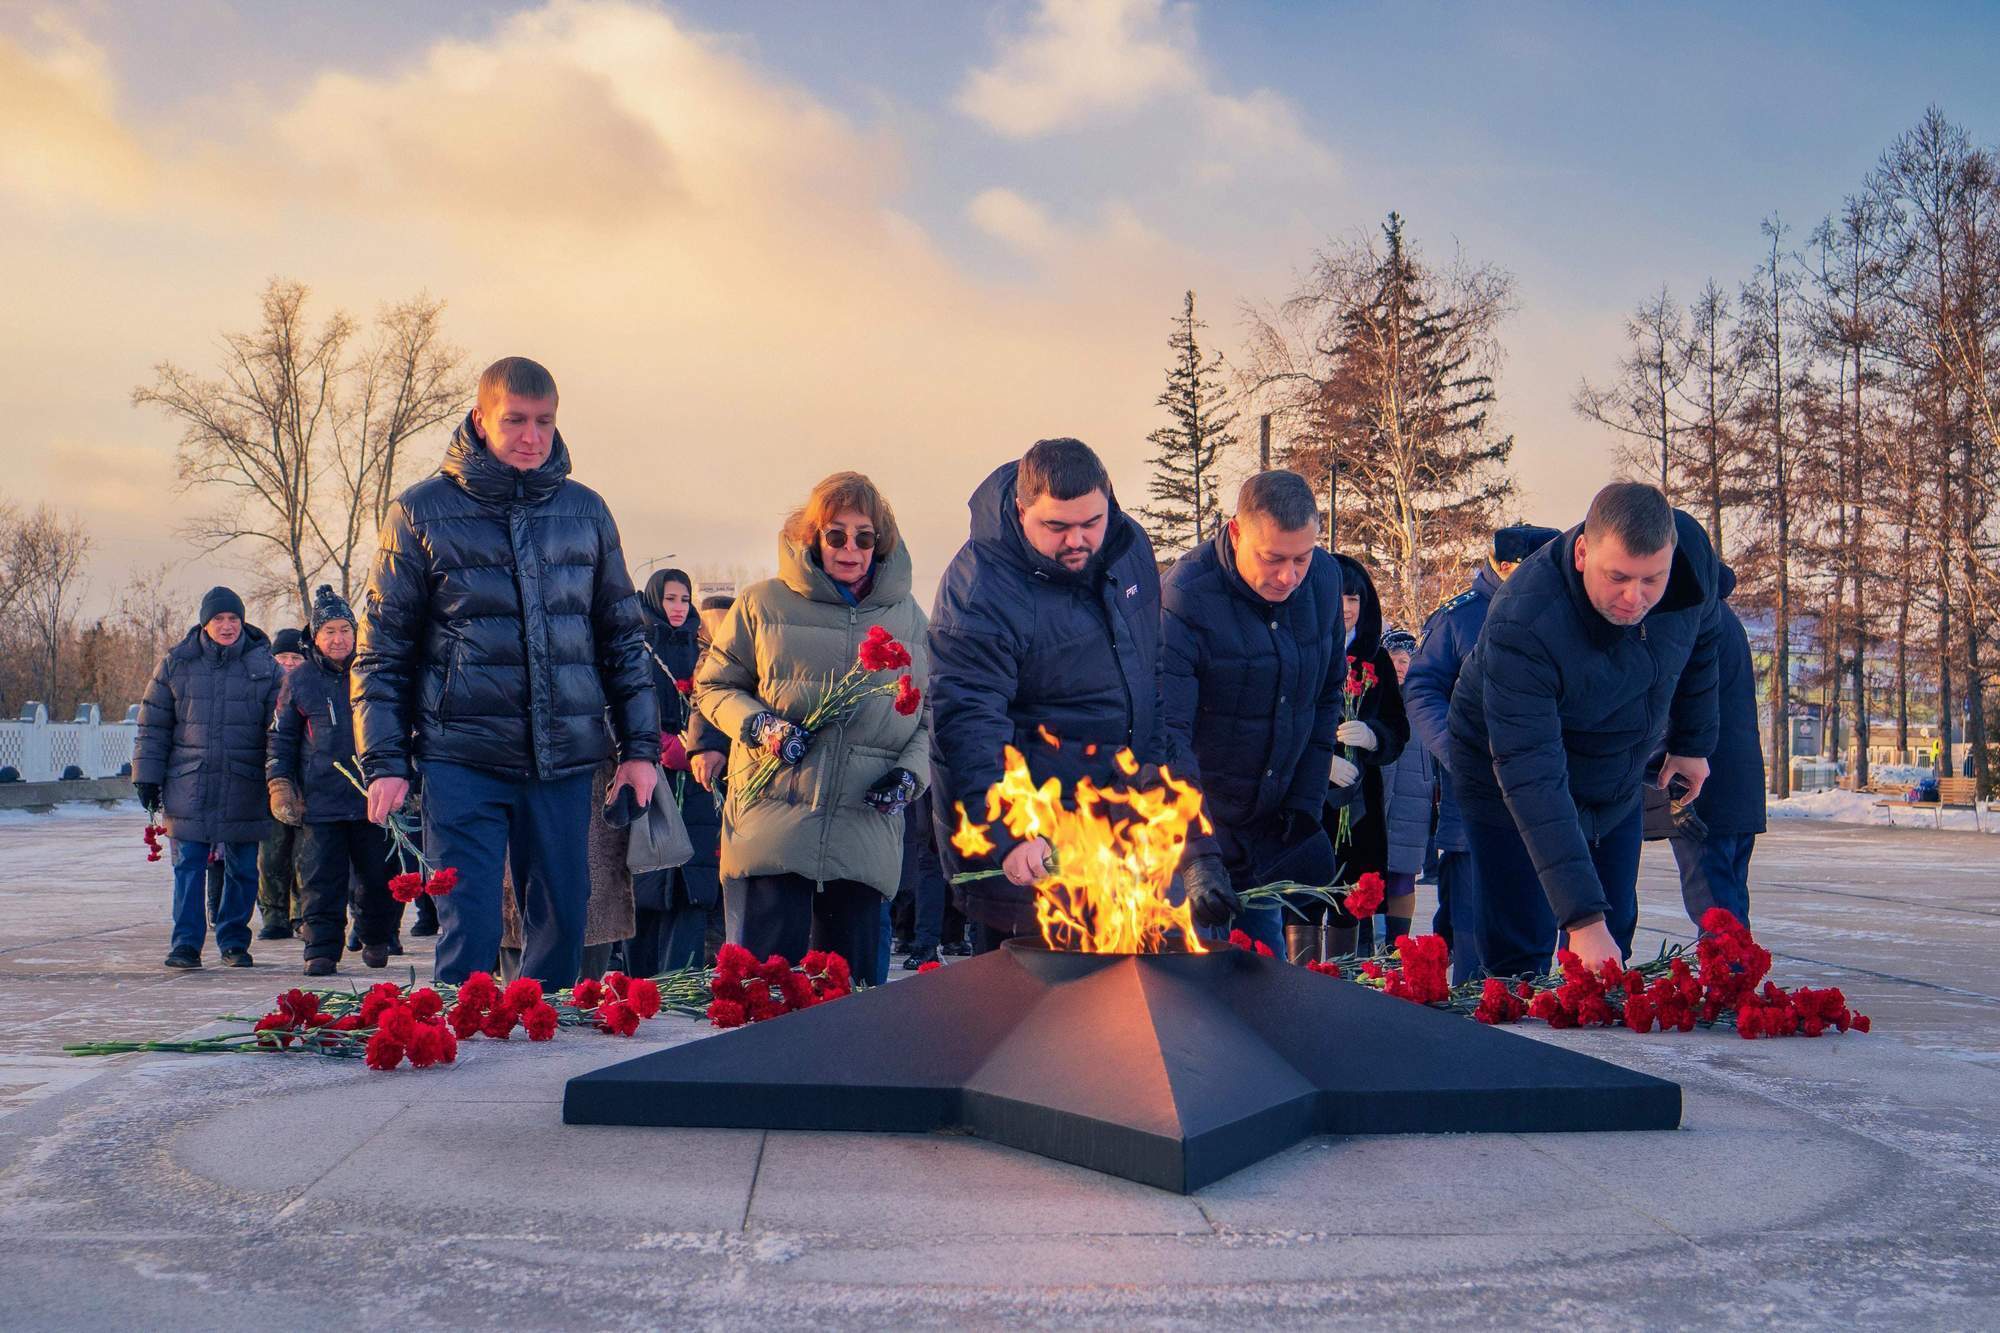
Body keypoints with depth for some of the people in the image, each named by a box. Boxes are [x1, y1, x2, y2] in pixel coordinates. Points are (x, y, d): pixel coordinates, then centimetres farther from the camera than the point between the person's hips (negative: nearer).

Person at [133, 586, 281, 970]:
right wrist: (147, 776, 4)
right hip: (189, 785, 0)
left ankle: (234, 941, 18)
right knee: (188, 866, -2)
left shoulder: (263, 665, 5)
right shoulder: (176, 663, 6)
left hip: (245, 787, 0)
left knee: (242, 869, 6)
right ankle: (186, 943, 3)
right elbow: (153, 724, 9)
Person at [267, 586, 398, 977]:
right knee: (322, 879, -2)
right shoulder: (299, 679, 7)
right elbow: (281, 736, 12)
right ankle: (321, 949, 5)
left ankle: (375, 938, 26)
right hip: (319, 801, -1)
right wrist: (279, 782, 2)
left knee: (379, 877, 6)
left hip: (372, 796, 1)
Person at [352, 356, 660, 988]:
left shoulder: (585, 510, 10)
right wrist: (384, 762, -4)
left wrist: (640, 746, 8)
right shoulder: (420, 512, 2)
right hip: (462, 758, -3)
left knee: (563, 926, 8)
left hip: (564, 760, 3)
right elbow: (382, 649, 3)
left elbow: (622, 635, 14)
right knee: (469, 934, -5)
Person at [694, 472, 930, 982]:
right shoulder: (763, 604, 3)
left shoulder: (908, 616, 11)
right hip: (776, 821, -2)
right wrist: (758, 725, -10)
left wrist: (910, 772, -1)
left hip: (866, 828, 3)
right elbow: (713, 685, 9)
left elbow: (932, 711, 17)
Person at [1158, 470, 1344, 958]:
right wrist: (1197, 856, -37)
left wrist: (1307, 800, 5)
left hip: (1272, 826, 5)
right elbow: (1166, 738, -28)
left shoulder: (1324, 579, -3)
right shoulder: (1185, 599, -23)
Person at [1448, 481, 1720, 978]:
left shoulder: (1693, 553, -22)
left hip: (1618, 788, 5)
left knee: (1614, 942, 12)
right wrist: (1582, 917, -48)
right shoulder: (1521, 624, -38)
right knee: (1518, 960, -7)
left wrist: (1693, 742, 12)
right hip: (1512, 793, -5)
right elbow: (1531, 778, -42)